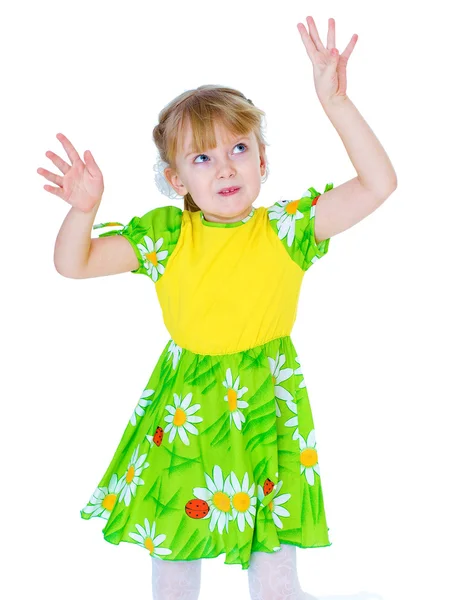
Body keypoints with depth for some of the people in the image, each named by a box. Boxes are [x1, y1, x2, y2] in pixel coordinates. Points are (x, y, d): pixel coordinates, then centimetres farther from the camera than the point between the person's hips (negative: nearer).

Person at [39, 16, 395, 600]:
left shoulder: (286, 229, -9)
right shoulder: (164, 237, -5)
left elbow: (378, 183, -15)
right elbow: (73, 264, -2)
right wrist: (84, 209, -23)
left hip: (264, 399, -1)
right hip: (185, 404, 1)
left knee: (274, 533, 9)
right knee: (171, 532, 15)